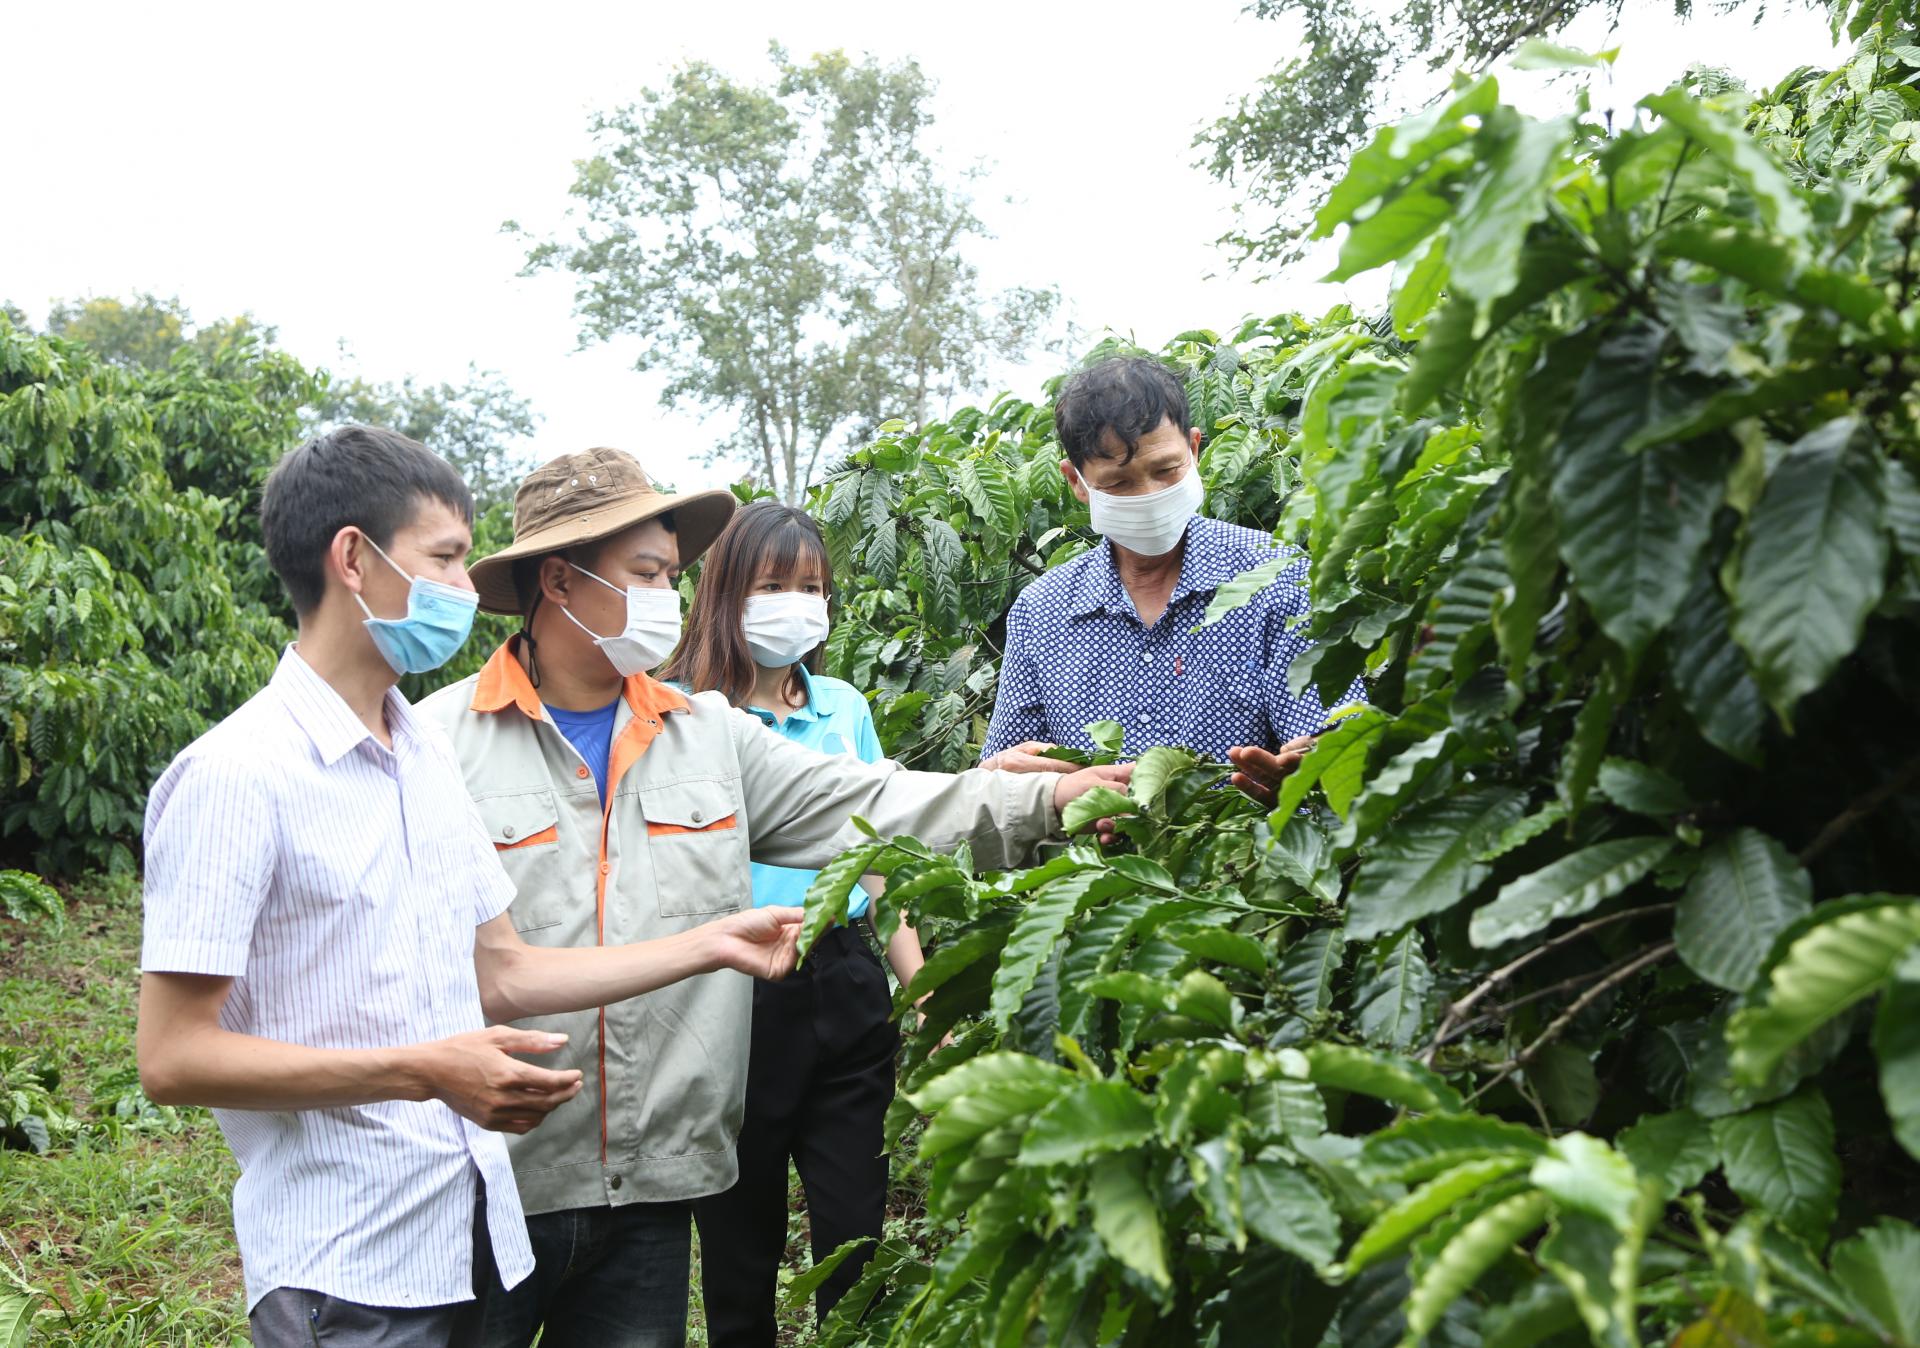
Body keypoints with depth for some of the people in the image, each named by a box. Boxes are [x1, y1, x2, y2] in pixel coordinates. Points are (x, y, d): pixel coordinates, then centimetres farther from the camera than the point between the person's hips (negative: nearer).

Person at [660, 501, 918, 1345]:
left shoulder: (844, 707, 10)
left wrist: (918, 986, 10)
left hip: (843, 990, 3)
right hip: (734, 1000, -3)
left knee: (857, 1238, 6)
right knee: (740, 1249, 10)